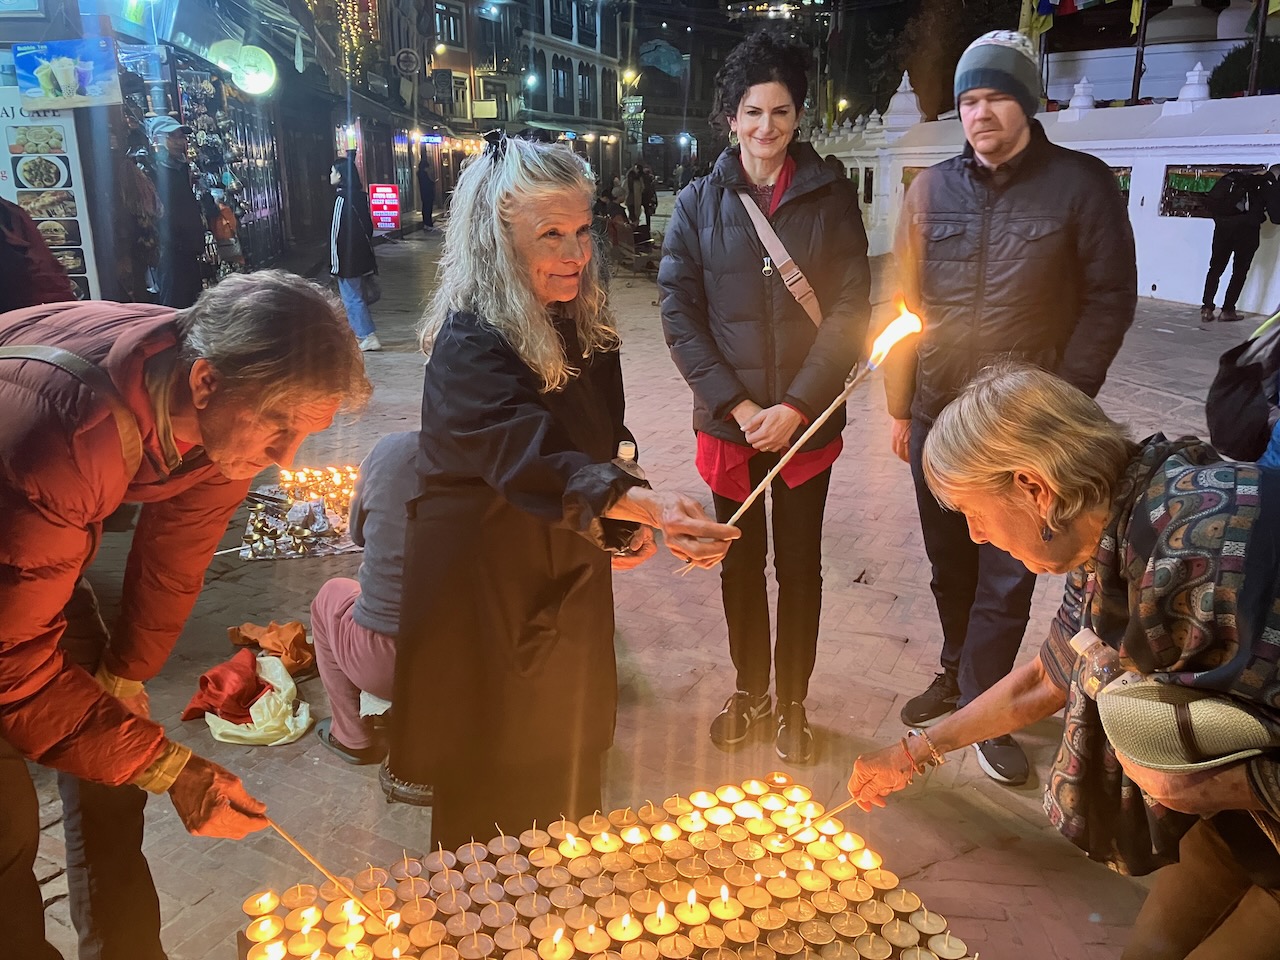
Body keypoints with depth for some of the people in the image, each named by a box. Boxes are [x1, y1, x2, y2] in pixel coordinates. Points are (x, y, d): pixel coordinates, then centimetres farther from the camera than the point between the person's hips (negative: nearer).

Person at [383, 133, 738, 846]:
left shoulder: (583, 324, 1)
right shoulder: (470, 345, -24)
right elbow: (532, 456, -41)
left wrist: (627, 522, -2)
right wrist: (649, 506, -54)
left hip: (571, 574, 7)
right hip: (488, 586, -7)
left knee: (571, 748, 22)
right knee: (500, 783, 9)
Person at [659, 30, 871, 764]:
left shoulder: (831, 198, 0)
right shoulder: (700, 203, 1)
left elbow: (850, 311, -4)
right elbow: (679, 312, -3)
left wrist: (797, 406, -13)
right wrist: (736, 405, -12)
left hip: (808, 420, 0)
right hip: (729, 421, 1)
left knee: (799, 566, 9)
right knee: (740, 562, 12)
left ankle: (792, 702, 27)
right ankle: (749, 689, 32)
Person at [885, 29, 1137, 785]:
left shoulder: (1082, 185, -5)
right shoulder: (931, 190, 4)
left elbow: (1110, 301, -4)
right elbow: (907, 302, 7)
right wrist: (901, 405, 6)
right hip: (936, 417, 3)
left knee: (1008, 574, 4)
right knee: (950, 560, 15)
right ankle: (958, 675, 33)